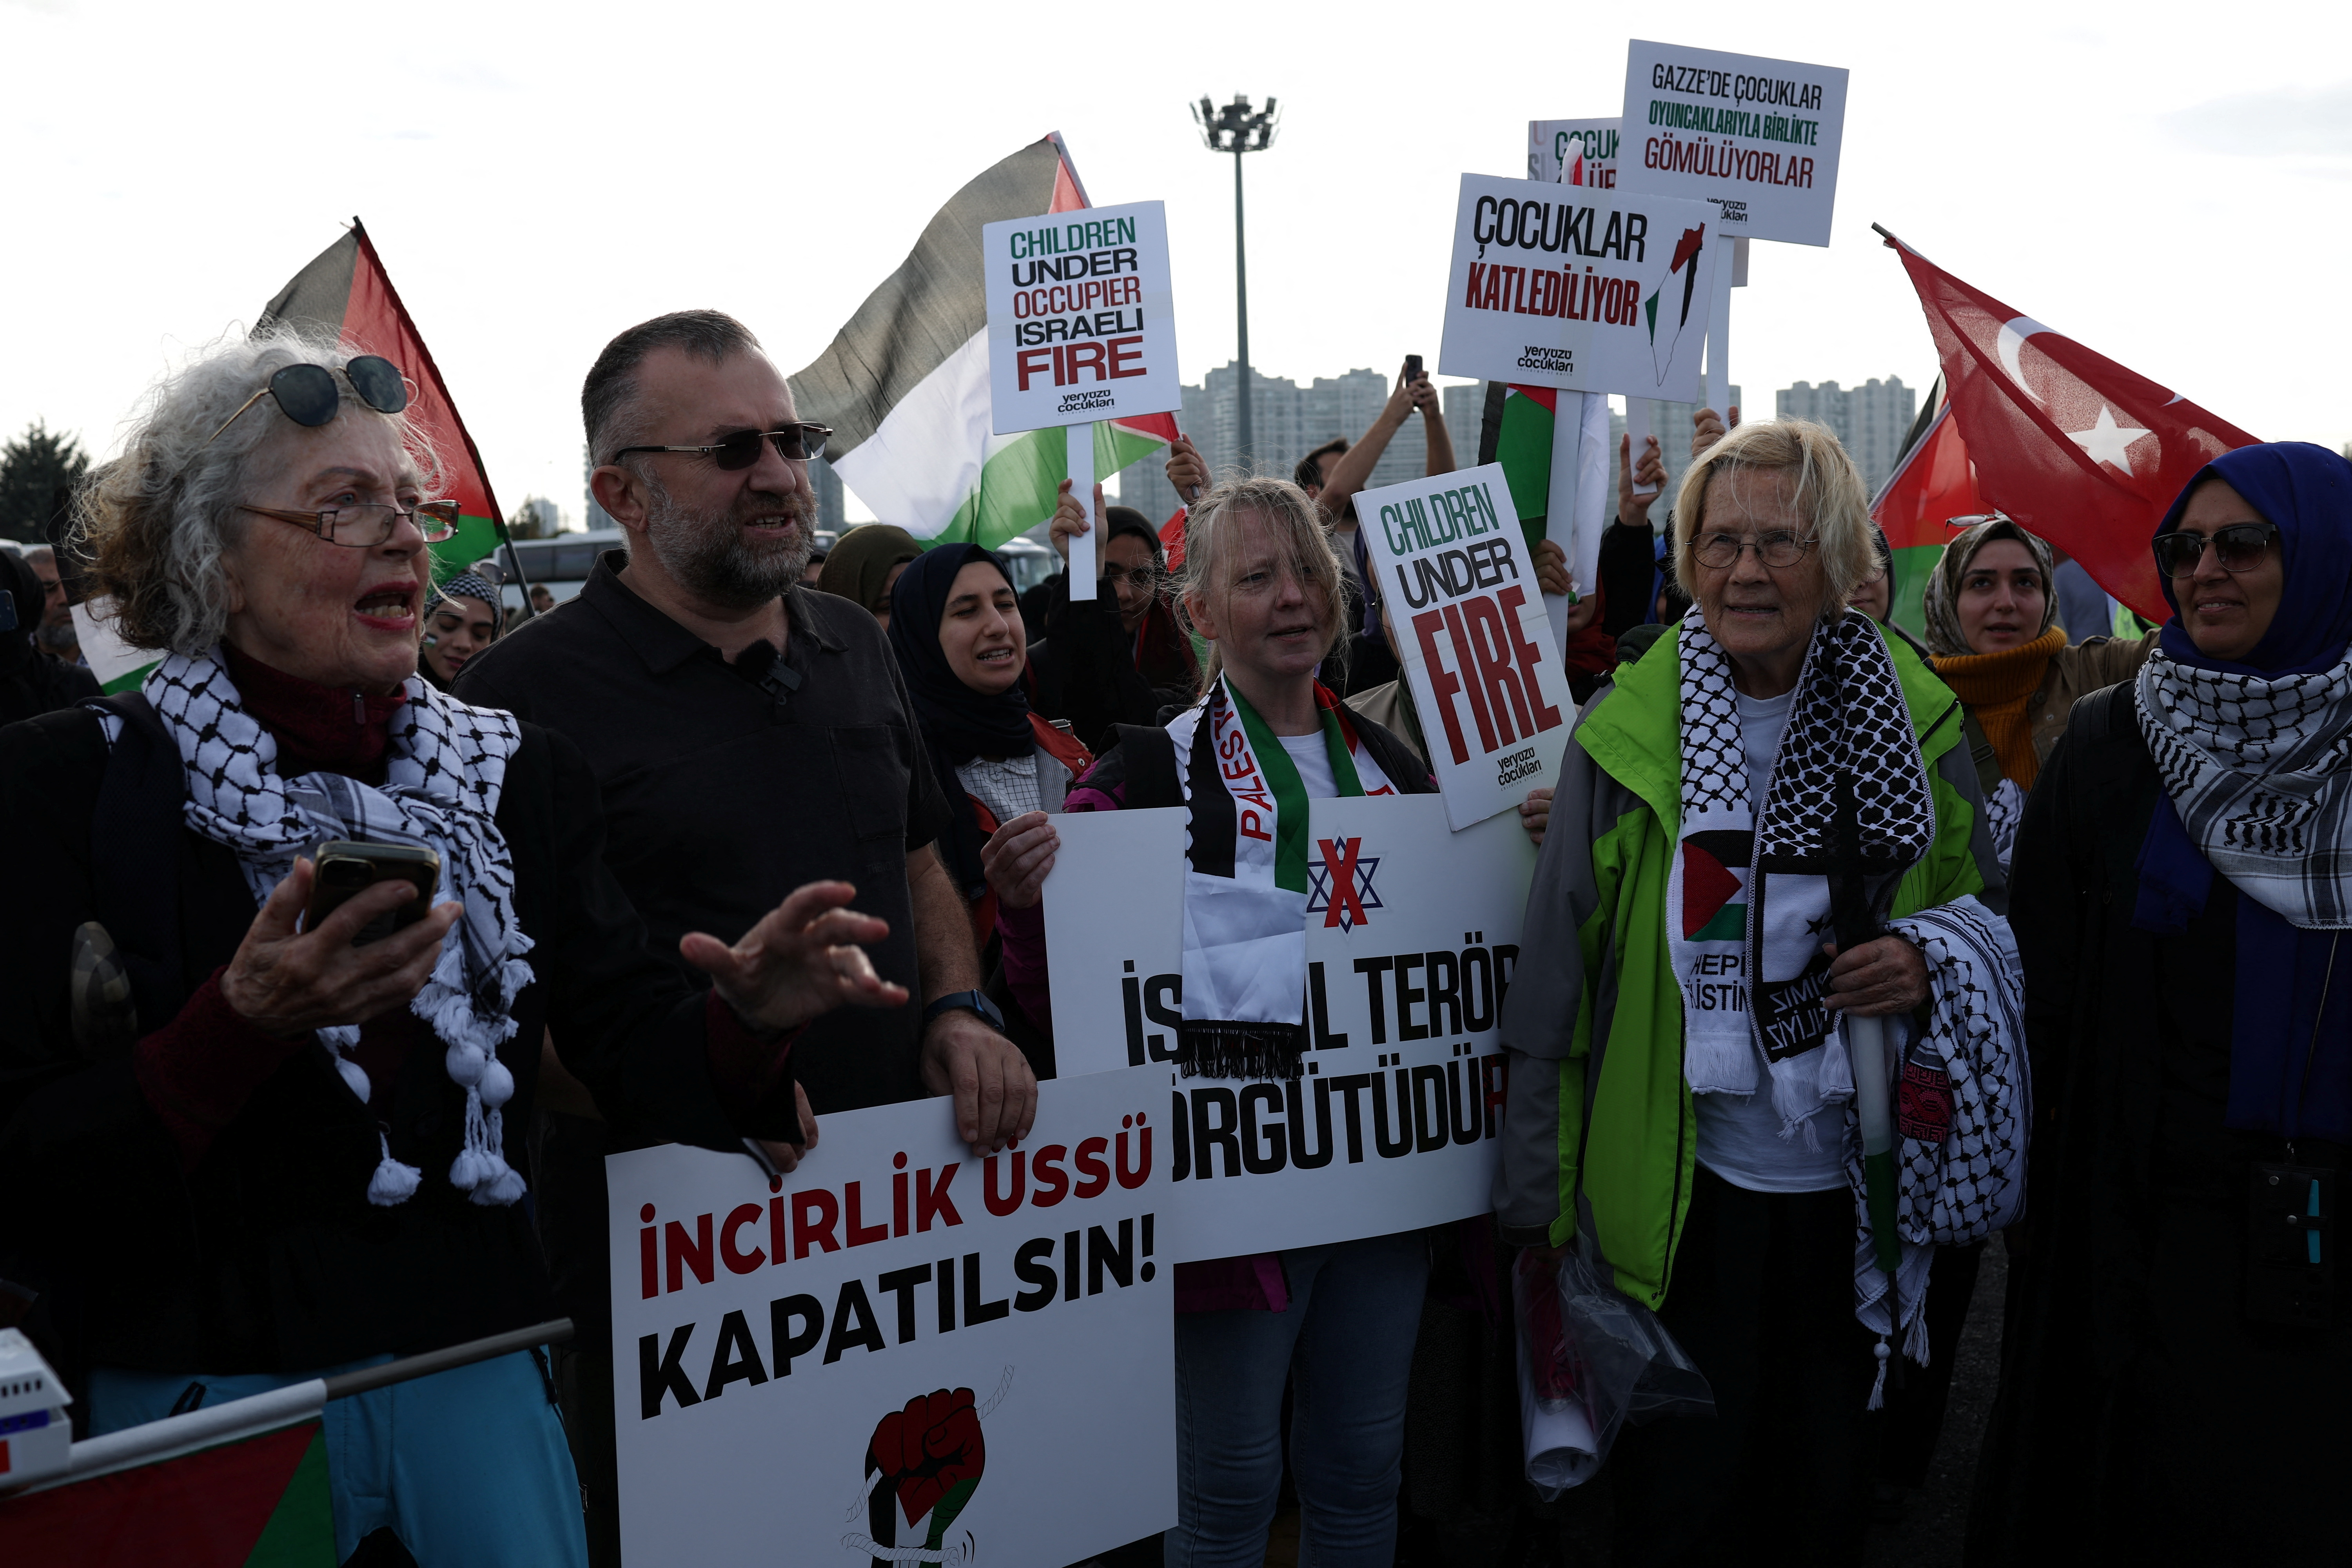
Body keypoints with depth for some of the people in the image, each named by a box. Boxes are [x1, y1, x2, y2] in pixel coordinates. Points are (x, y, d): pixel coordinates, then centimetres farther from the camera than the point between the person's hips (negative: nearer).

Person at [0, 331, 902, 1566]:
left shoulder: (517, 776, 3)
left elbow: (628, 1043, -3)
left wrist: (745, 1022, -25)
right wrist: (245, 1025, -28)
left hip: (477, 1366, 3)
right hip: (205, 1384, -3)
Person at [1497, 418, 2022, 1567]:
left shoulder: (1914, 722, -1)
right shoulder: (1627, 735, -7)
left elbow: (1985, 909, 11)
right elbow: (1555, 979, -4)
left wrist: (1935, 959, -14)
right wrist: (1536, 1193, -2)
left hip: (1857, 1185, 2)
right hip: (1680, 1184, -2)